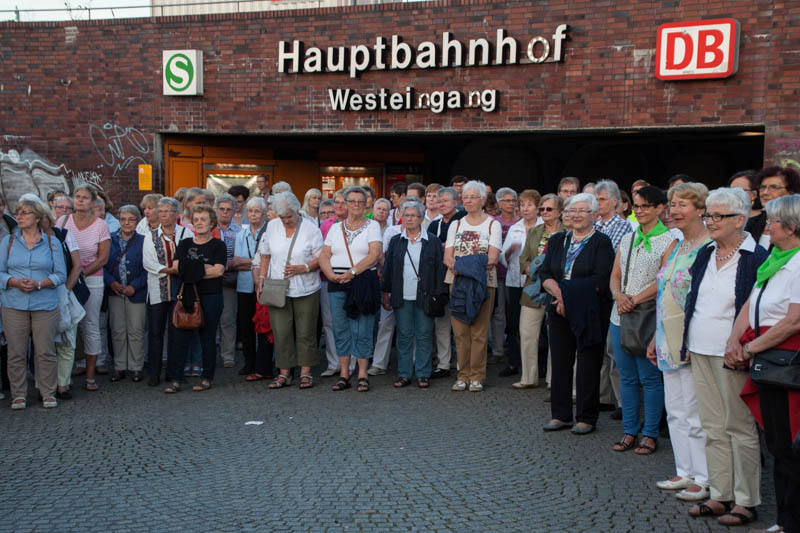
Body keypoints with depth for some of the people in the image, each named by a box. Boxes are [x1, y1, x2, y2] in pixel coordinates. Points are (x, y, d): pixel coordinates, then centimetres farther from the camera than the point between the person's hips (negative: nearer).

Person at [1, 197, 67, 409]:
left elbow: (61, 274, 2)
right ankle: (18, 394, 15)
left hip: (45, 305, -1)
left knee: (45, 352, 0)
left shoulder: (51, 242, 5)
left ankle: (48, 393, 12)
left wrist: (39, 284, -13)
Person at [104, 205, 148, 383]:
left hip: (136, 293, -2)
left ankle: (136, 367, 12)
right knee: (117, 331, 7)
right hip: (115, 292, 2)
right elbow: (103, 264, 5)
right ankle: (119, 367, 16)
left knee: (136, 331, 2)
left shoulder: (143, 241, -1)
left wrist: (134, 286, -12)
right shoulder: (110, 239, 6)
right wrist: (111, 282, -9)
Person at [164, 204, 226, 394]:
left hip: (211, 296, -3)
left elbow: (219, 271, -10)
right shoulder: (184, 244, 14)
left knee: (208, 337, 3)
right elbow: (177, 267, 0)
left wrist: (192, 271, -7)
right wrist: (206, 268, -11)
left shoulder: (218, 245, 3)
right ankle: (176, 379, 3)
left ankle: (207, 378, 13)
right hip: (187, 295, 3)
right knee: (180, 337, -2)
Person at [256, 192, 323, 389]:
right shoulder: (272, 226, 6)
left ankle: (305, 372, 13)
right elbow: (266, 255, 13)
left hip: (305, 289, -2)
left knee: (305, 332, 3)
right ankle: (284, 373, 11)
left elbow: (321, 258, -3)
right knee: (281, 332, 1)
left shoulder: (311, 228, -4)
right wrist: (261, 279, 5)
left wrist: (302, 268, -17)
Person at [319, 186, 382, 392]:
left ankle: (362, 375, 5)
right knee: (340, 329, 4)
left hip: (363, 283, -3)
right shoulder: (336, 228, 14)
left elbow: (374, 255, -9)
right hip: (337, 284, 4)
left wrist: (352, 272, -15)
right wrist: (331, 275, -9)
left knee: (362, 331, -3)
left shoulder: (372, 226, 4)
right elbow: (324, 256, 9)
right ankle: (344, 375, 11)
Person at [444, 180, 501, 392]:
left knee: (479, 332, -4)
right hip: (457, 282, 3)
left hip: (483, 282, -3)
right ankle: (463, 375, 10)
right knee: (460, 331, 2)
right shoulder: (456, 225, 15)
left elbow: (492, 258, -6)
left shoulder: (493, 224, 5)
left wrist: (467, 266, -17)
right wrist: (456, 266, -16)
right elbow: (447, 257, 7)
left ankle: (477, 376, 4)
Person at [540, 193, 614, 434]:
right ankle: (561, 415, 18)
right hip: (560, 312, 5)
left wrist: (569, 294, -16)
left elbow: (601, 280, -13)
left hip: (590, 313, -5)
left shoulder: (601, 242, -3)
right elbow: (545, 274, 5)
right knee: (560, 362, 8)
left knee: (588, 365, 1)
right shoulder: (557, 240, 12)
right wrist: (558, 292, -14)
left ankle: (586, 418, 12)